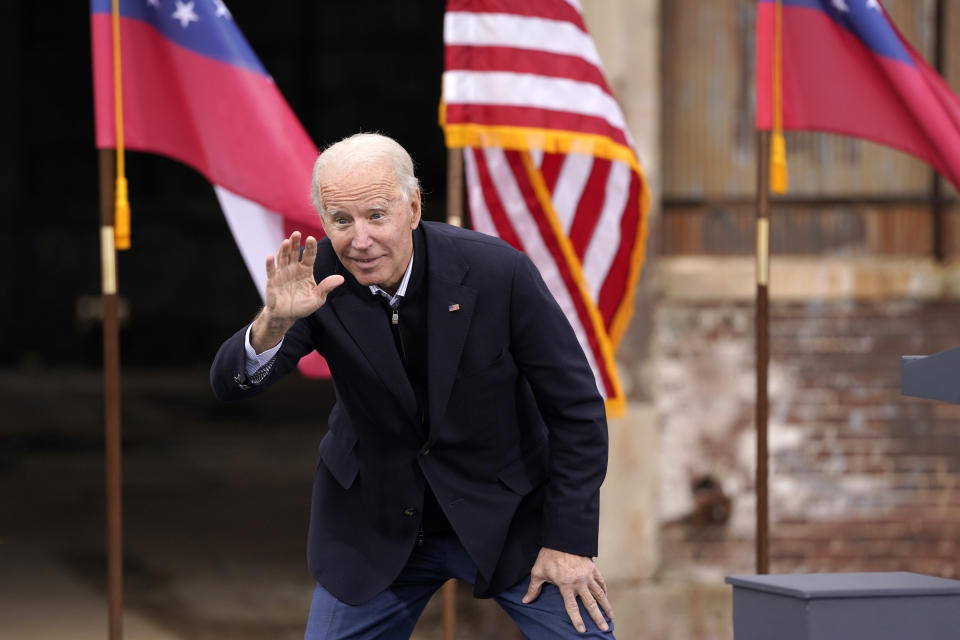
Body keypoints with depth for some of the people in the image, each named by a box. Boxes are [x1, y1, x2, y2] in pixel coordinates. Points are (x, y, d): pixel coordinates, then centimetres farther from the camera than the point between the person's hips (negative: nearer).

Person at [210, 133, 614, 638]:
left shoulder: (497, 271, -20)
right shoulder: (319, 276, -14)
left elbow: (576, 408, -12)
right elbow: (231, 385, -19)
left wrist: (571, 541, -13)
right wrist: (274, 321, -40)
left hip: (506, 520, -2)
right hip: (377, 529, 2)